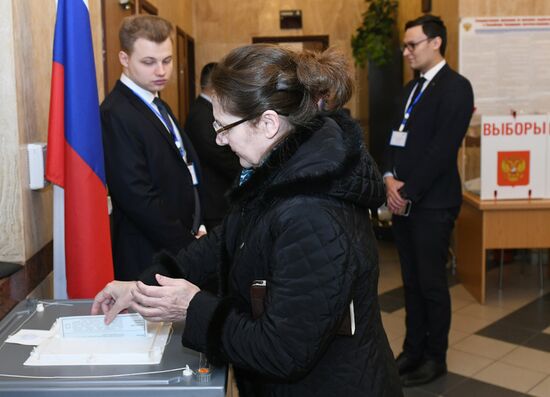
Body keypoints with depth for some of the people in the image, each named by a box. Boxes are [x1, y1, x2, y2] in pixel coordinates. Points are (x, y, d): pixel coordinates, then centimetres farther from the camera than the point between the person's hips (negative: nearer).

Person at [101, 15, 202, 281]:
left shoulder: (157, 107, 11)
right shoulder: (116, 115, -18)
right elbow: (139, 199, -23)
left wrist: (195, 232, 4)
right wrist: (189, 246, -15)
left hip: (178, 249, 8)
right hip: (148, 258, -8)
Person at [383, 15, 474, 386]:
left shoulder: (456, 87, -10)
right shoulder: (412, 88, 16)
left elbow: (443, 149, -17)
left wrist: (408, 192, -15)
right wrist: (390, 178, -4)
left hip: (432, 203, -7)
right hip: (404, 200, 7)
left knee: (432, 282, 3)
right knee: (412, 281, 14)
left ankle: (436, 357, 18)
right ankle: (414, 349, 26)